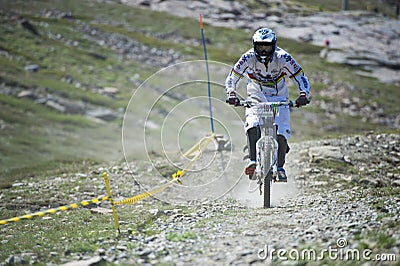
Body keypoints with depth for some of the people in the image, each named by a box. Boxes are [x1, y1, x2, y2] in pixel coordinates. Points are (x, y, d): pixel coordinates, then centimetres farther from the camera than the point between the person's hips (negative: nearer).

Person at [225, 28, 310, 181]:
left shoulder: (282, 58, -19)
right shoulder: (249, 57, -17)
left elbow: (301, 78, -16)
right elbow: (232, 77, -13)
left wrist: (303, 95, -35)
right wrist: (231, 93, -32)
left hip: (279, 99, 0)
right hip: (256, 98, 0)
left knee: (281, 134, -17)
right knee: (252, 125, -30)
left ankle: (280, 167, 2)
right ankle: (253, 160, -25)